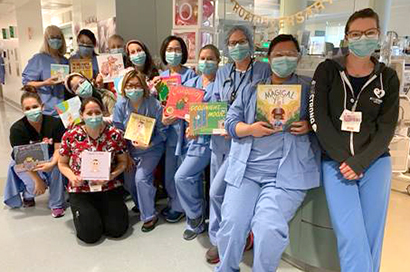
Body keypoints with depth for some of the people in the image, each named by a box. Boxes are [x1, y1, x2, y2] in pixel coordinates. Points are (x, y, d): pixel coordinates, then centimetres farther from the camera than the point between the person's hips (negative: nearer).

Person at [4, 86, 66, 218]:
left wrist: (51, 164, -38)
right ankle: (27, 195, 15)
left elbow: (58, 149, -17)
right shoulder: (17, 129, -21)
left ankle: (57, 205, -13)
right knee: (35, 186, -25)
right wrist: (38, 180, -25)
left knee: (57, 167, -31)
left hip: (48, 159, 1)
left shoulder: (55, 122, -18)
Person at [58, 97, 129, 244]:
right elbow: (62, 163, 6)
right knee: (90, 234, -13)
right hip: (80, 190, 0)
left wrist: (111, 176, -17)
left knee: (118, 229, -10)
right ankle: (82, 212, 22)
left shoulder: (115, 134, -7)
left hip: (109, 188, 1)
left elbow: (123, 162, 2)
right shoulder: (70, 136, -7)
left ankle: (102, 211, 23)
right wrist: (72, 177, -15)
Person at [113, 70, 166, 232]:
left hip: (151, 149, -4)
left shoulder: (154, 104, -17)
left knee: (141, 178, -19)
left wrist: (148, 145, -26)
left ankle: (149, 216, 0)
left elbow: (162, 132, -12)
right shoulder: (120, 105, -8)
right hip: (129, 149, 4)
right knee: (129, 181, 6)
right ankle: (141, 206, 38)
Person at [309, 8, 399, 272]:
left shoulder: (387, 77, 6)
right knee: (351, 237, -8)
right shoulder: (328, 70, 0)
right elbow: (318, 118, -7)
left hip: (375, 162, 2)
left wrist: (360, 162, -11)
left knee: (372, 236, 6)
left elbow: (386, 127, 1)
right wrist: (343, 159, -12)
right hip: (335, 161, -2)